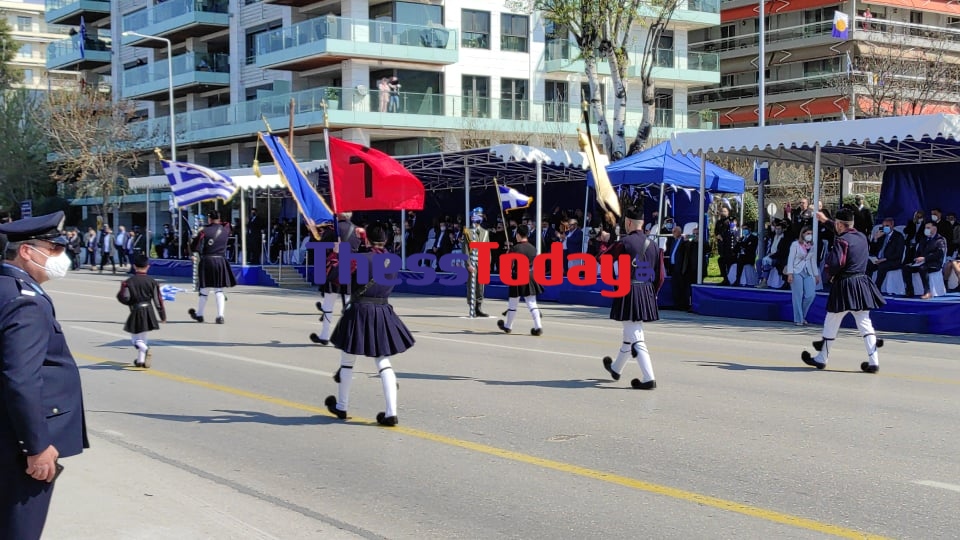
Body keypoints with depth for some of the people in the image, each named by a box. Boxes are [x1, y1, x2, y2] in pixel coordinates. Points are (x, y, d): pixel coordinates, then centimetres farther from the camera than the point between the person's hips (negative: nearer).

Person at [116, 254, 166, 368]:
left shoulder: (128, 282, -7)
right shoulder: (152, 282, -2)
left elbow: (124, 298, -13)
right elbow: (158, 300, 0)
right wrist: (163, 316, 8)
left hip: (136, 312, -3)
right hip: (148, 312, 3)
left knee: (135, 338, 4)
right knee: (143, 337, 17)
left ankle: (145, 350, -27)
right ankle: (141, 360, 23)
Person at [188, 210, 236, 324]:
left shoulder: (204, 231, -9)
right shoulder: (225, 231, 2)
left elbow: (195, 248, -11)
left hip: (207, 261, -2)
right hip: (221, 261, 2)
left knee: (205, 289, 9)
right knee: (219, 290, 5)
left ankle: (199, 314, 22)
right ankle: (220, 316, -5)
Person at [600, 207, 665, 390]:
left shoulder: (624, 243, -11)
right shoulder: (653, 245, 7)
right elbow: (660, 277, 7)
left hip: (628, 292, -7)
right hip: (647, 293, 7)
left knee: (636, 338, -6)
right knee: (630, 334, 22)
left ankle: (649, 379, -13)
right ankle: (616, 368, 41)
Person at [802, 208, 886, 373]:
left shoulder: (841, 241, -15)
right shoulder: (862, 237, 10)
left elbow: (835, 264, -25)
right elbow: (843, 231, 30)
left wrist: (829, 273, -3)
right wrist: (825, 221, 40)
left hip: (844, 285, -7)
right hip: (862, 283, 7)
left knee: (831, 323, 7)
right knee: (865, 323, 7)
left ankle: (822, 358, 19)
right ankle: (873, 361, 0)